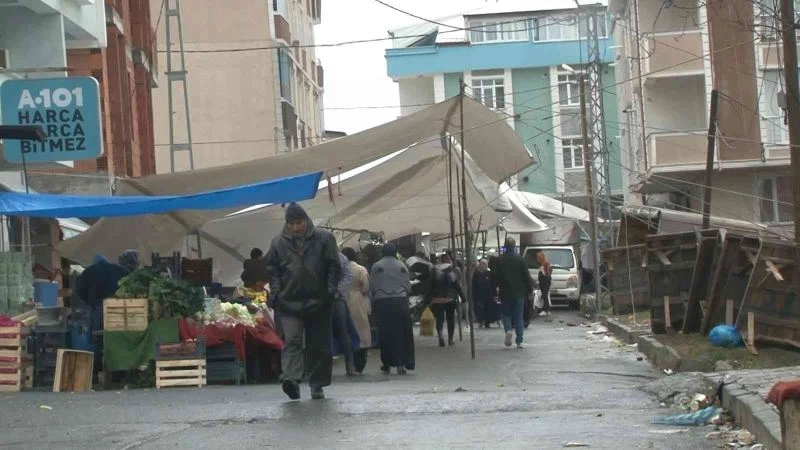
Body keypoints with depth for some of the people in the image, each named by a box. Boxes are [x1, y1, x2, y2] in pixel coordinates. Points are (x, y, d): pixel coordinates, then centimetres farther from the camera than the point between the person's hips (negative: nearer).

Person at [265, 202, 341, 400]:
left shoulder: (324, 239, 4)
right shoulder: (278, 243, 7)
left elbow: (334, 266, 3)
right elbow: (272, 269, 9)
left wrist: (331, 289, -8)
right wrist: (276, 293, -4)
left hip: (318, 302, 0)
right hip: (289, 302, 0)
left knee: (319, 345, 5)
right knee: (292, 340, -15)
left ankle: (317, 385, 13)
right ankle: (291, 378, -27)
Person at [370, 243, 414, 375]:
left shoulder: (376, 266, 0)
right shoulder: (402, 266, 5)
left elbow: (371, 287, 0)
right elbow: (408, 286, 6)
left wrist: (374, 297, 17)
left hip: (382, 301, -1)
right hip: (400, 300, 1)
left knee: (385, 333, 6)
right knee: (401, 333, 3)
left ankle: (387, 364, 10)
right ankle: (401, 363, -3)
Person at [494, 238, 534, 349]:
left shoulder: (499, 260, -4)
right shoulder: (520, 259, -3)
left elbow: (496, 277, -3)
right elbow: (526, 276, -2)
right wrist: (530, 290, 7)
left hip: (505, 293, 0)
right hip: (519, 293, 0)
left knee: (506, 314, 13)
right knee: (518, 316, 6)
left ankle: (508, 330, -16)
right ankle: (519, 342, 4)